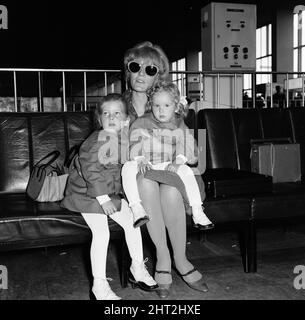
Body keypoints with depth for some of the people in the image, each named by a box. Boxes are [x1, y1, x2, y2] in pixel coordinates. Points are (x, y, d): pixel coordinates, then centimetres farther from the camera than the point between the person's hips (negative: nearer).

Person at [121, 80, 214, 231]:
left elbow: (186, 145, -4)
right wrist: (140, 161, -24)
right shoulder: (141, 123, 5)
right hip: (145, 167, 0)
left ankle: (197, 212, -20)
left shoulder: (179, 127, 8)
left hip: (168, 166, 1)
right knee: (128, 167, -30)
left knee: (186, 171, -25)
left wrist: (178, 162, -22)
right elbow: (135, 144, -6)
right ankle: (137, 209, -36)